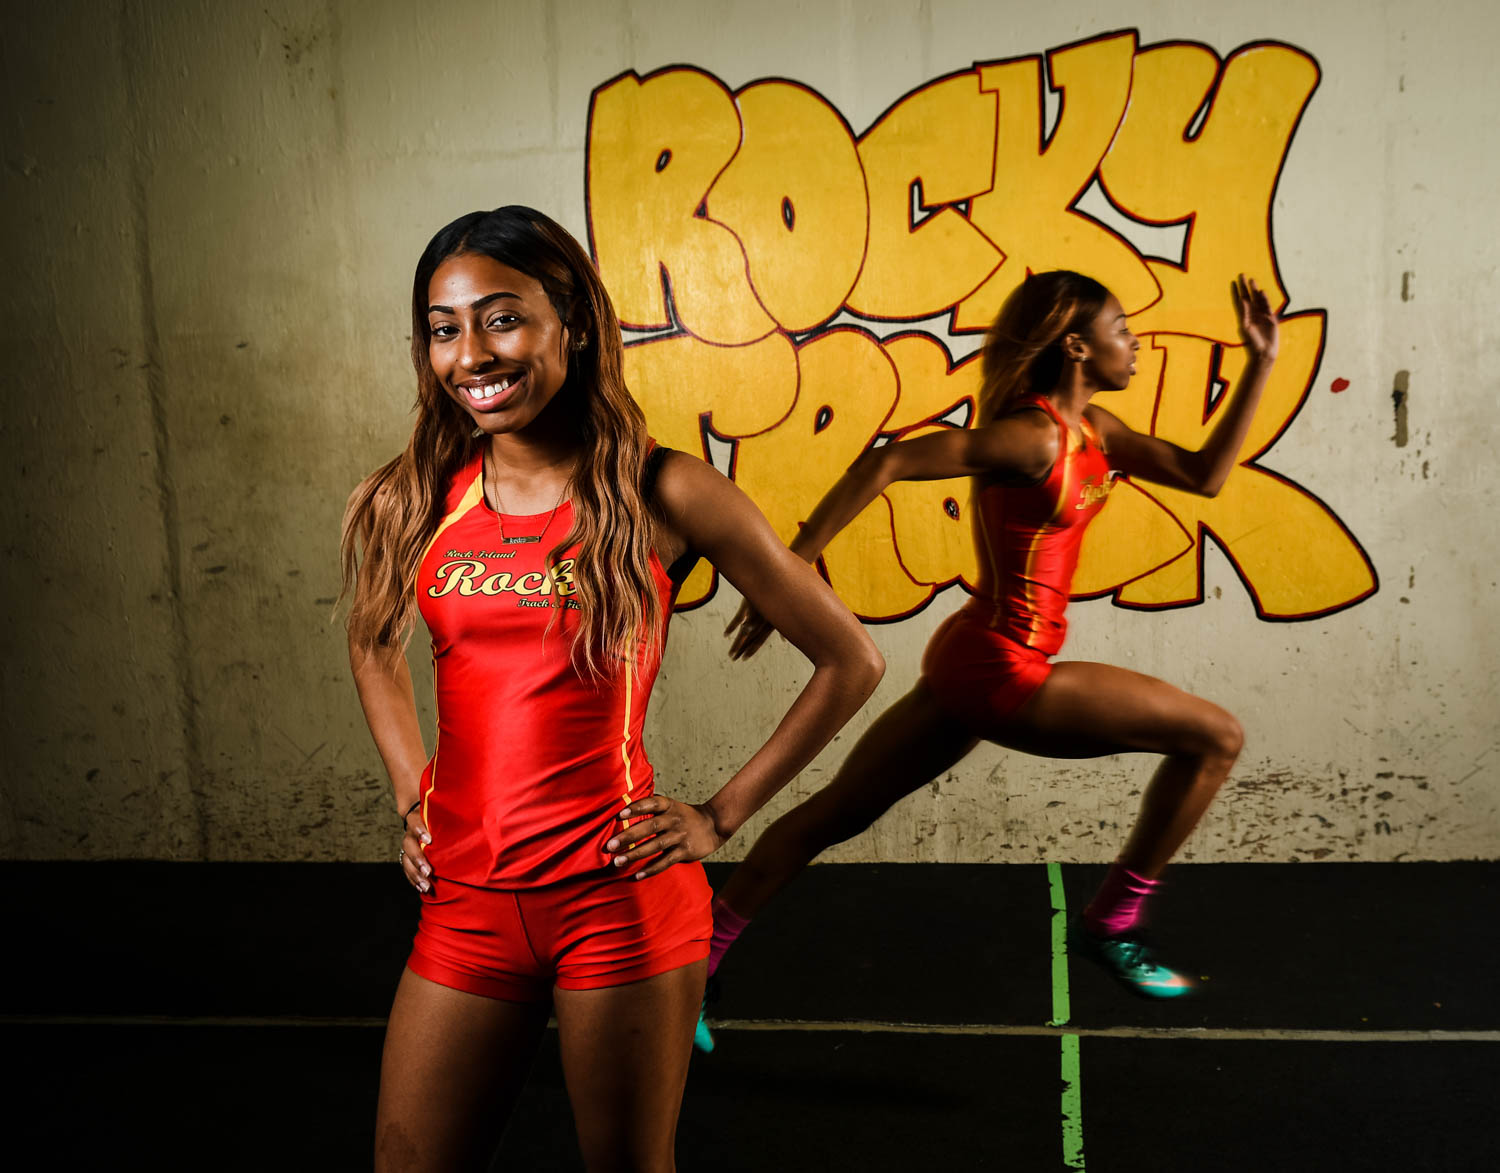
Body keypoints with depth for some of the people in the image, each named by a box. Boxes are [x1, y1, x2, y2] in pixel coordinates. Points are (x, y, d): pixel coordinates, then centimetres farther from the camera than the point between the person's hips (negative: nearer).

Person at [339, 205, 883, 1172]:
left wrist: (721, 817, -3)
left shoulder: (665, 494, -10)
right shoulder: (415, 501, 2)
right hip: (467, 898, 4)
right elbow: (375, 649, 23)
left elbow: (851, 662, -3)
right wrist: (412, 796, 12)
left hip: (619, 897, -3)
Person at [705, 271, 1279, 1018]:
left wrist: (1260, 365, 10)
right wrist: (789, 568, -26)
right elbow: (888, 463, -24)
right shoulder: (1033, 437, -18)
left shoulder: (1092, 430, 11)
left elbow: (1204, 475, 13)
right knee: (1216, 738, 0)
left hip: (970, 662, 10)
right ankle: (1110, 925, 12)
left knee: (835, 815, 13)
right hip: (1001, 672, -10)